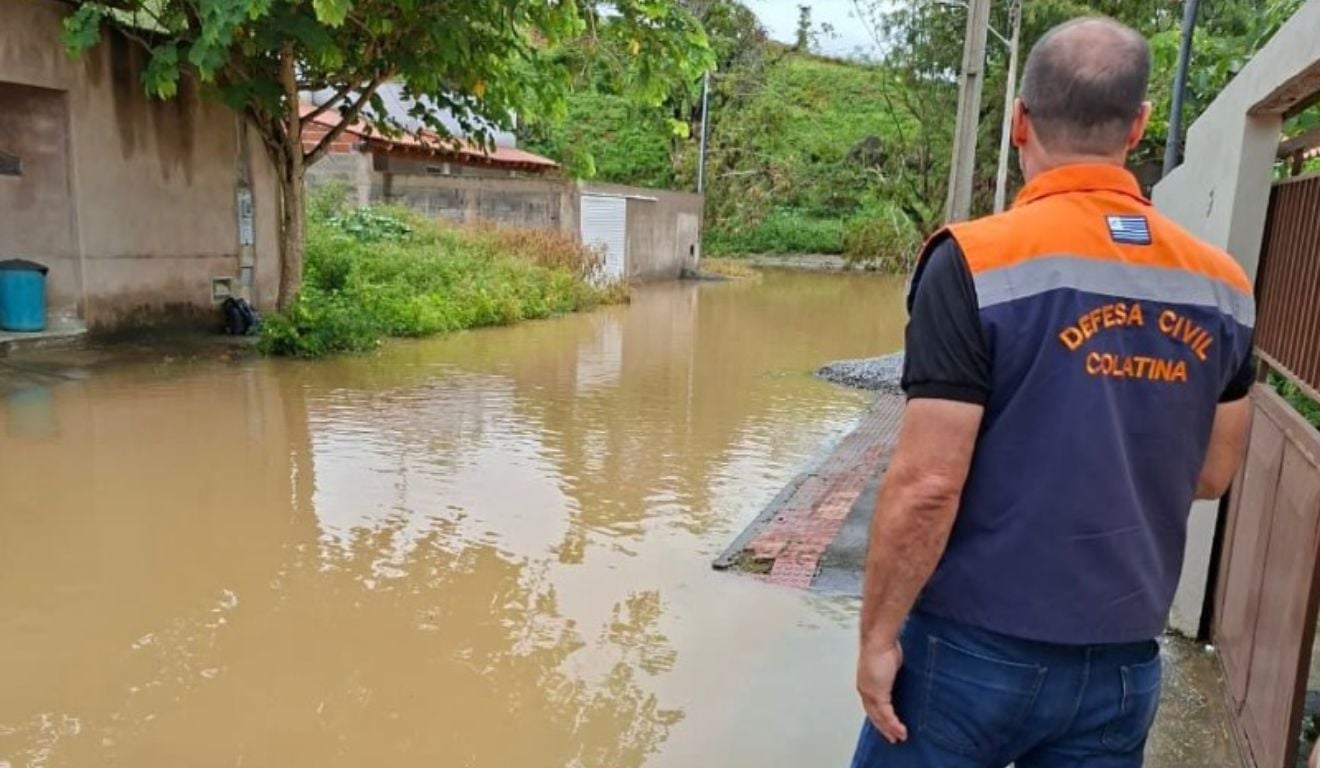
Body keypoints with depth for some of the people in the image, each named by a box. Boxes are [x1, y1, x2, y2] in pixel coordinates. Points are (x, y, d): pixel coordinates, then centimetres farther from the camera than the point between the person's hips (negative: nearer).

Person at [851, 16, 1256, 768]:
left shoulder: (977, 261, -18)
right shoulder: (1223, 286, -1)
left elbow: (926, 486, -20)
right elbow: (1213, 474, 10)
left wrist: (879, 634, -8)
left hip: (978, 648, -4)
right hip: (1125, 661, 5)